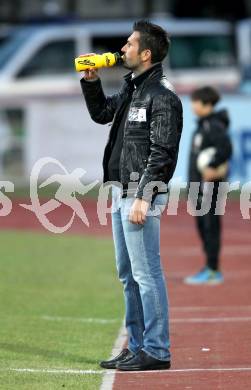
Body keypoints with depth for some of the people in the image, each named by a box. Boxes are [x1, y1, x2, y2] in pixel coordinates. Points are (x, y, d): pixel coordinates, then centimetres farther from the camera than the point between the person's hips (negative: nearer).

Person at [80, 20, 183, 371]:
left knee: (146, 273, -8)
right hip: (121, 193, 10)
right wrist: (91, 81, 15)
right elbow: (101, 113, 31)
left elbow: (162, 153, -18)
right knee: (128, 275, 13)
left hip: (142, 196, -10)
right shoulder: (131, 88, 15)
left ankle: (156, 351, -5)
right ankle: (138, 346, 20)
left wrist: (143, 198, -22)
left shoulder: (162, 95, -13)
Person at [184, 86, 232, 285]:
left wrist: (212, 167, -23)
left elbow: (226, 147, -28)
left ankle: (213, 271, -4)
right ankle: (210, 268, 21)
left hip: (210, 184, -10)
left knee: (211, 226, -7)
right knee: (202, 225, 14)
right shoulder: (202, 125, 15)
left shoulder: (214, 126, -14)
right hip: (199, 183, 10)